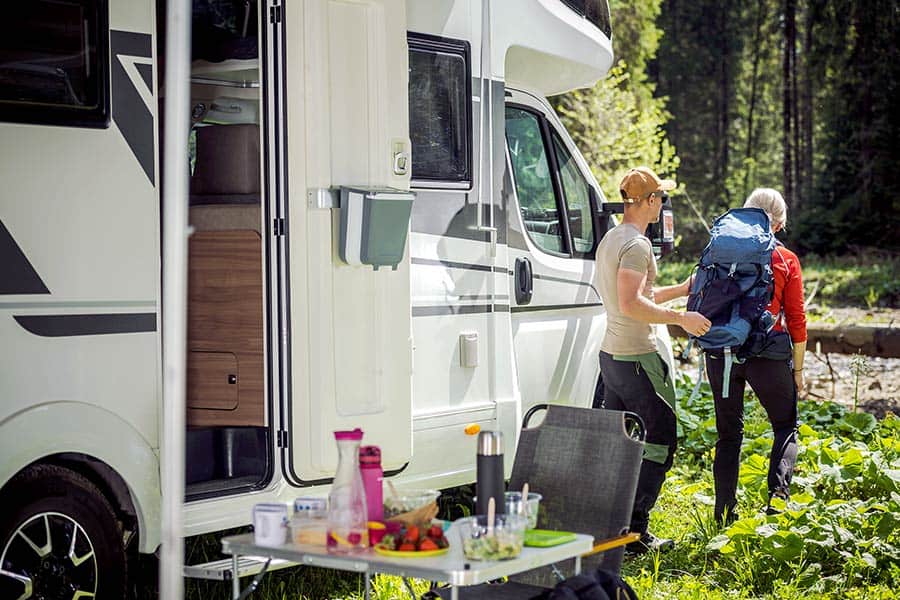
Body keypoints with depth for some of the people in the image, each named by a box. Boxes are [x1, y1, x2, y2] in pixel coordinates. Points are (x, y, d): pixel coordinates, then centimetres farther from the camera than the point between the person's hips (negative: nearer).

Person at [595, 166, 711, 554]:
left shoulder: (611, 239, 15)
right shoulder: (636, 244, -16)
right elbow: (632, 304, -26)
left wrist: (681, 289, 28)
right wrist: (680, 318, -20)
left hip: (612, 353, 10)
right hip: (637, 358, -10)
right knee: (658, 443, -4)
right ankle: (633, 532, -5)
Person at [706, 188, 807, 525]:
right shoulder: (786, 260, 0)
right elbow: (796, 319, 0)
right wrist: (798, 369, 8)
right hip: (767, 354, -2)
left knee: (729, 432, 13)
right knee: (786, 427, 14)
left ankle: (724, 513, 11)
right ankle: (778, 490, -10)